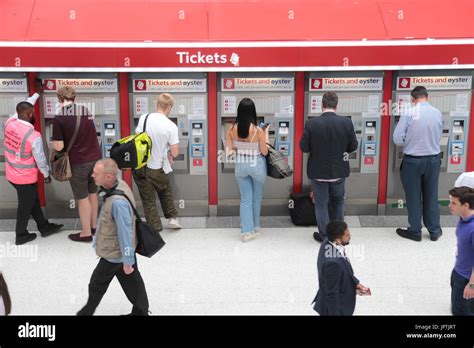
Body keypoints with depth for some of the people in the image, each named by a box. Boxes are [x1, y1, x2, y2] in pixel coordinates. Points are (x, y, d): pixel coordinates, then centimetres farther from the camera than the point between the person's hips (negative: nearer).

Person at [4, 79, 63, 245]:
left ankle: (44, 227, 35)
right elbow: (40, 160, -16)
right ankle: (21, 236, 29)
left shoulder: (10, 123, -9)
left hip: (11, 175, 7)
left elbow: (24, 107, 9)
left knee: (33, 202, 22)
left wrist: (37, 93, 20)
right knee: (25, 207, 13)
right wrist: (47, 175, 2)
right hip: (26, 178, -7)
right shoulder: (34, 136, -26)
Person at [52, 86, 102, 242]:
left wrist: (54, 143, 5)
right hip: (95, 157, 6)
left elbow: (59, 146, -15)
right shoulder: (86, 111, 6)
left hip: (78, 162, -5)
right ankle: (93, 226, 32)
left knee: (82, 198, 6)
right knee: (93, 193, 19)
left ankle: (86, 233, 16)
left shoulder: (59, 118, -14)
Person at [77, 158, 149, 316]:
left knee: (97, 284, 16)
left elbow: (125, 233, -29)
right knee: (132, 281, 22)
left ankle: (88, 311, 40)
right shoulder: (120, 184, -8)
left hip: (114, 254, -8)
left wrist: (127, 261, -19)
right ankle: (141, 311, 38)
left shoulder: (117, 202, -37)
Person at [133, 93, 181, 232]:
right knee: (166, 192, 28)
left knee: (148, 199, 15)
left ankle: (155, 227, 21)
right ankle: (172, 217, 28)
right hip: (158, 168, -1)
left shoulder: (144, 118, -8)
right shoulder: (171, 126, -15)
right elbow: (174, 152, -14)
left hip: (140, 166, 2)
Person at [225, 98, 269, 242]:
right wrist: (266, 134, 0)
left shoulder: (231, 129, -12)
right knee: (256, 198, 18)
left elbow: (229, 150, -4)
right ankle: (255, 227, 33)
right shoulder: (258, 130, -21)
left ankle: (247, 231, 6)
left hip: (240, 165, 2)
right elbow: (265, 152, -10)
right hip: (257, 165, -2)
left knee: (245, 198, 11)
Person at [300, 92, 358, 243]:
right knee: (338, 201, 23)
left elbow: (304, 147, -11)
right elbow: (353, 146, -4)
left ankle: (324, 235, 21)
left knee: (321, 203, 12)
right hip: (339, 170, 2)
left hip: (318, 171, -2)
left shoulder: (312, 123, -16)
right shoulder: (346, 122, -13)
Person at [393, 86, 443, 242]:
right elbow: (438, 137, 6)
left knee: (413, 197, 9)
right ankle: (434, 231, 24)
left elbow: (397, 139, -13)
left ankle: (415, 231, 19)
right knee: (431, 196, 14)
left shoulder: (408, 113, -13)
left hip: (412, 160, -3)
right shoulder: (437, 113, -3)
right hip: (433, 159, 3)